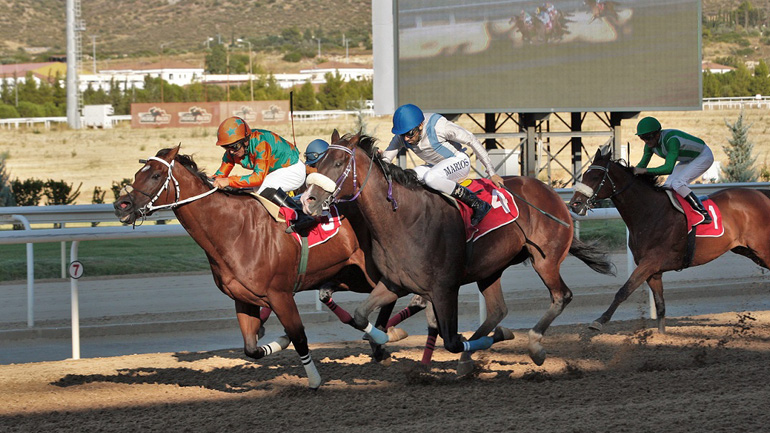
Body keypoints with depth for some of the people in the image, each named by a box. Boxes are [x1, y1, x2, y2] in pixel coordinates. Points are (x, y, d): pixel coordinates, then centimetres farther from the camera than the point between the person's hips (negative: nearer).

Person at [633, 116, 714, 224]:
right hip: (688, 160, 9)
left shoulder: (671, 140, -38)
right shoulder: (650, 144, -12)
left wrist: (645, 170, -46)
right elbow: (642, 164, -1)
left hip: (704, 156, -9)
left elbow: (669, 168, -44)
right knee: (667, 186, -1)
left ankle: (704, 214, -21)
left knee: (677, 184, -25)